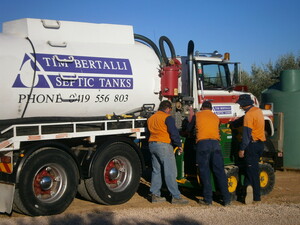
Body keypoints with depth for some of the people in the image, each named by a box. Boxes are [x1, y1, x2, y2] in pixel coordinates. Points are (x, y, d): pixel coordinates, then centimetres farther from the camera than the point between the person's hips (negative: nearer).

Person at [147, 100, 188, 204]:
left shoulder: (151, 118, 17)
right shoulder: (167, 117, -7)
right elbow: (174, 132, -12)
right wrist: (179, 145, -1)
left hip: (152, 144, 8)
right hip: (164, 146, -8)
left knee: (156, 171, 13)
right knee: (170, 172, -6)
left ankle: (155, 195, 12)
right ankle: (176, 197, -6)